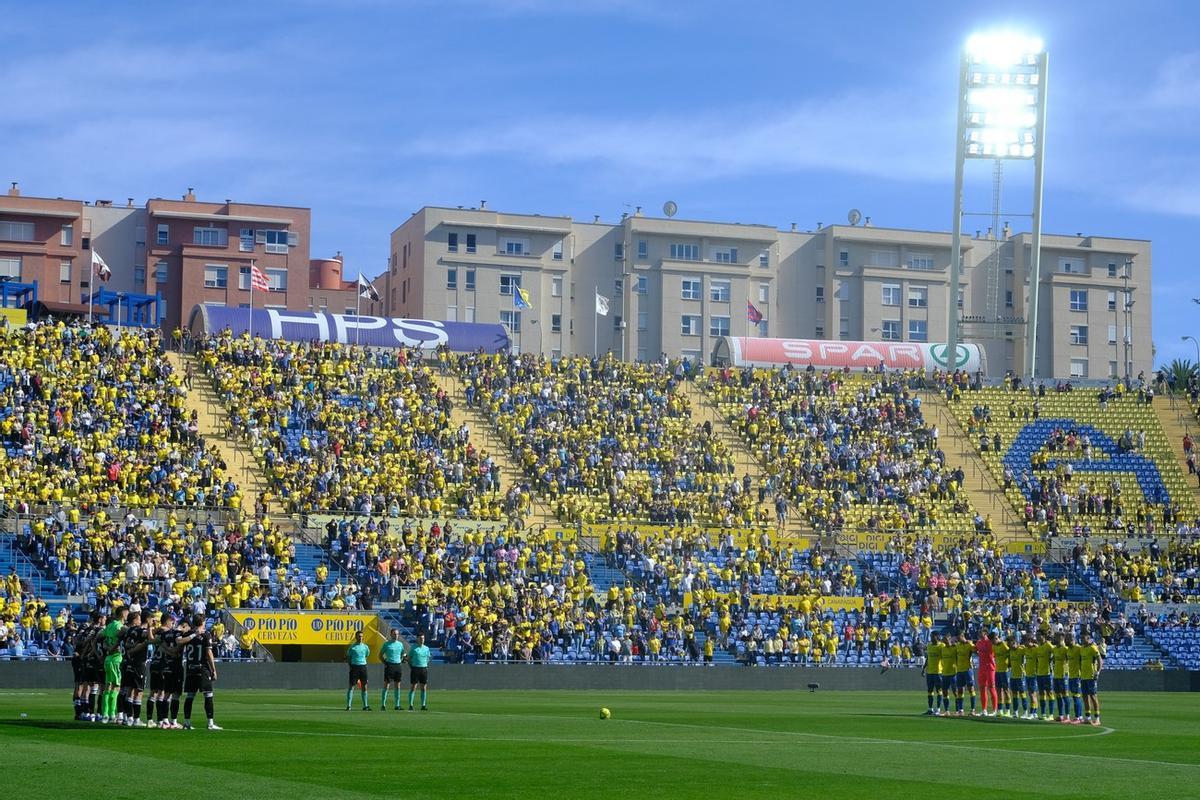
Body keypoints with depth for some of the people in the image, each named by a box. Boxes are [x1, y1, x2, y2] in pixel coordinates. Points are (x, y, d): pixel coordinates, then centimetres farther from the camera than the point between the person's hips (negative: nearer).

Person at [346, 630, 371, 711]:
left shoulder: (365, 647, 9)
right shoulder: (352, 647, -1)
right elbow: (348, 658, 5)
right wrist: (351, 665, -5)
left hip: (363, 667, 4)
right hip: (354, 667, -4)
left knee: (364, 687, 4)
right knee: (351, 686, -6)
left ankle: (365, 705, 10)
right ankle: (348, 705, -5)